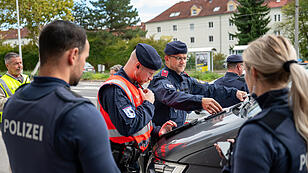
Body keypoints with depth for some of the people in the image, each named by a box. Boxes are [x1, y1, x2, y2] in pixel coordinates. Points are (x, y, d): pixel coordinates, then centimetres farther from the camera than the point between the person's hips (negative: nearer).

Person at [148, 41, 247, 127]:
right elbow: (172, 97, -33)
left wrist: (234, 94, -7)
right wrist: (200, 101, -46)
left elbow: (208, 90, 5)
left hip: (179, 130, 7)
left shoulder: (186, 79, 12)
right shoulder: (161, 80, -14)